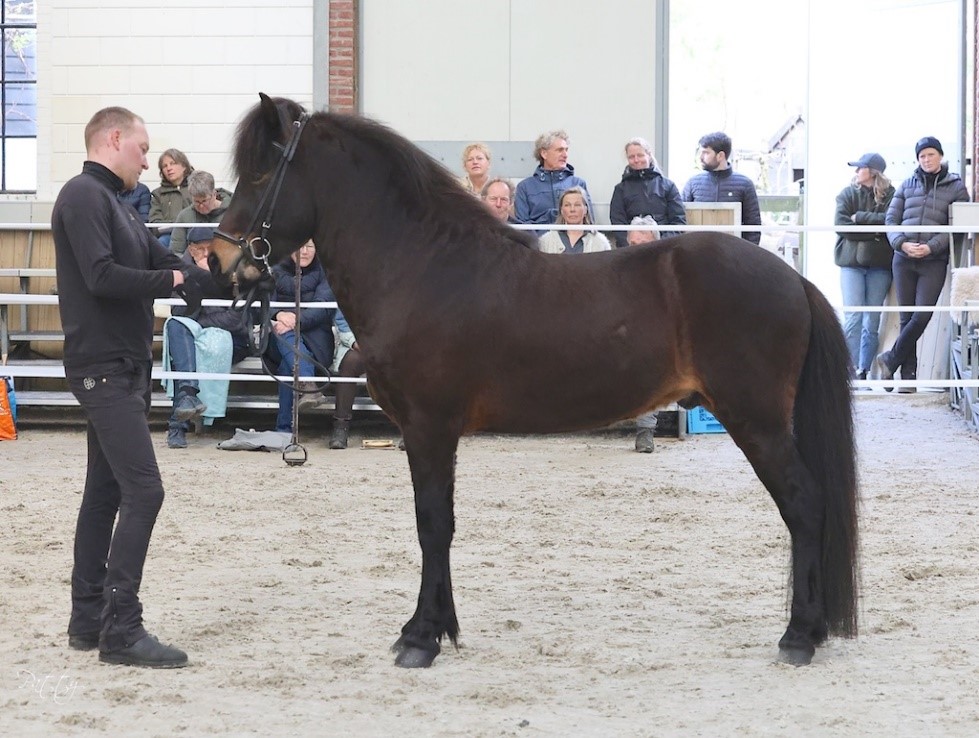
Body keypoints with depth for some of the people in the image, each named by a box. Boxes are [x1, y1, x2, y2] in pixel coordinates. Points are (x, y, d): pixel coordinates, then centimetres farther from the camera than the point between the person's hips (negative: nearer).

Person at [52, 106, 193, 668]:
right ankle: (121, 630, -13)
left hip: (124, 367, 10)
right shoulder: (84, 196, -13)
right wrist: (170, 280, -11)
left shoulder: (115, 206, 18)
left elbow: (165, 262, 18)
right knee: (143, 490, -14)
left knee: (106, 490, 12)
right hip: (104, 366, -10)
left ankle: (89, 621, 17)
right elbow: (102, 276, -23)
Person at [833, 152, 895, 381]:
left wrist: (859, 217, -8)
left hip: (880, 264, 0)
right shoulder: (848, 194, 8)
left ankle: (864, 370, 6)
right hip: (852, 261, 0)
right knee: (853, 318, -9)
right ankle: (851, 369, -9)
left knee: (872, 322, 2)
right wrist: (874, 232, -10)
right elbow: (841, 226, -4)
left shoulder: (890, 195, 4)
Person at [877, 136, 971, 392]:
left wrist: (931, 246, -15)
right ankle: (908, 375, 5)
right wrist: (902, 243, -9)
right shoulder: (907, 186, 13)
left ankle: (890, 359, 4)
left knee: (922, 316, -13)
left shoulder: (956, 188, 6)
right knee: (907, 318, 2)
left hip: (934, 261, -2)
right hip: (904, 260, 2)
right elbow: (891, 219, 10)